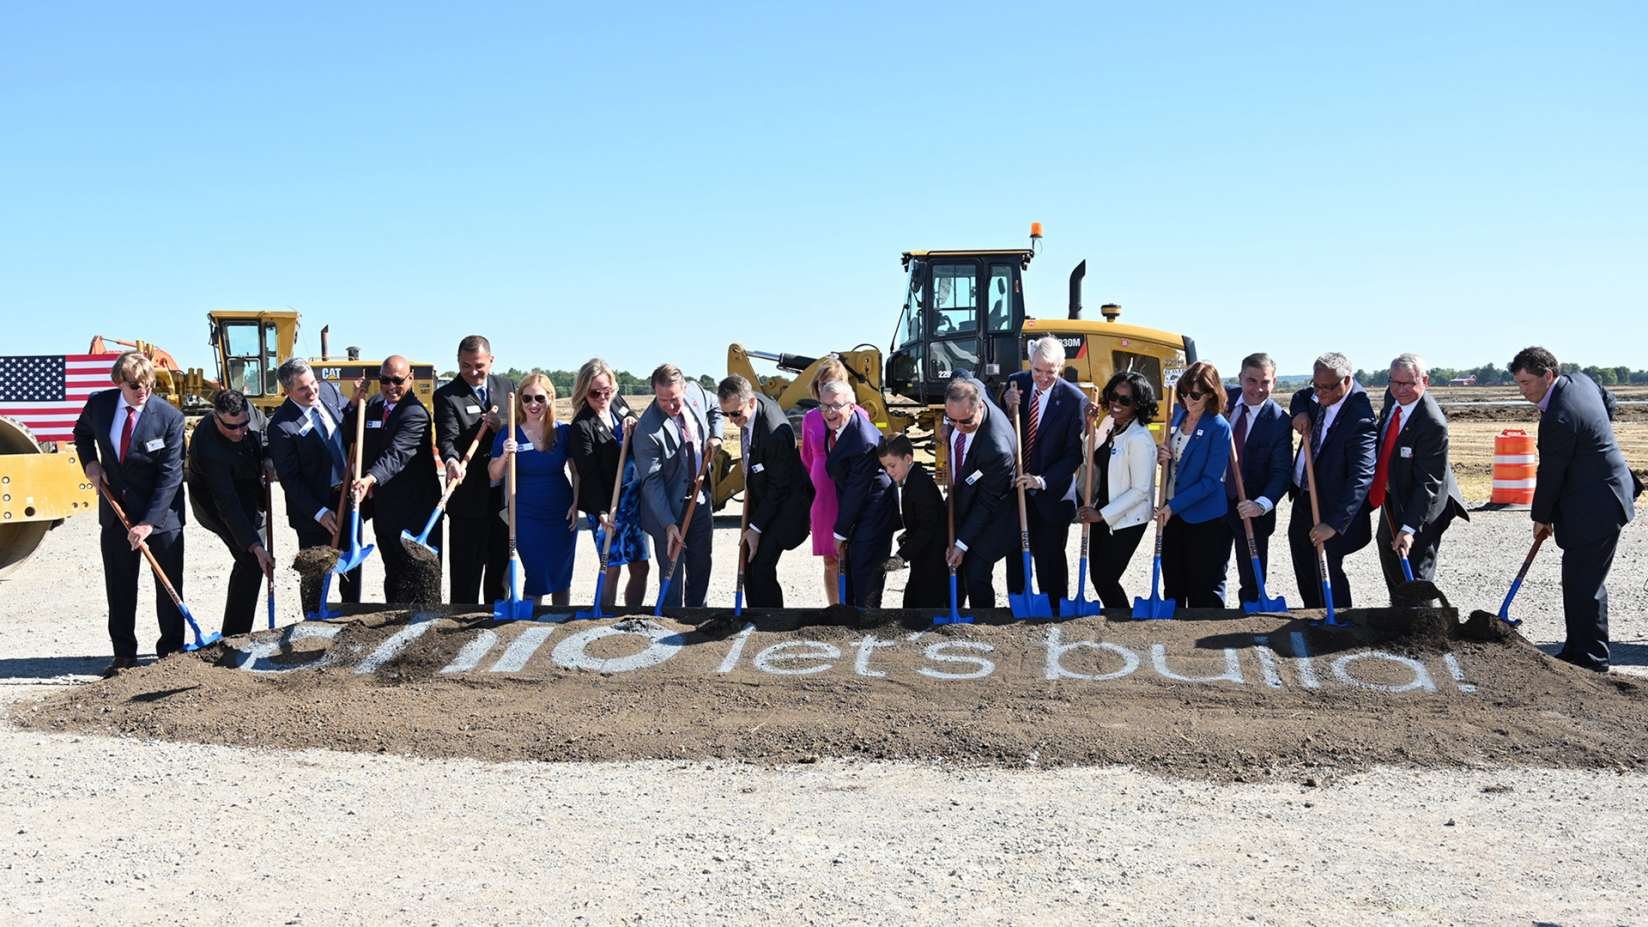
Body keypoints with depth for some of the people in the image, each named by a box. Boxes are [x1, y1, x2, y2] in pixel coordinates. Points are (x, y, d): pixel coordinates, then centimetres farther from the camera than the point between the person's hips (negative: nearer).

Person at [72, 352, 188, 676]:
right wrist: (90, 461, -1)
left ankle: (170, 650, 14)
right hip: (116, 510, 4)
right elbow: (82, 432, 20)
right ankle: (124, 654, 17)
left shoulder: (169, 417, -17)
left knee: (168, 583, 3)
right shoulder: (99, 404, -5)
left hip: (162, 512, -3)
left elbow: (170, 475, -18)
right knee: (119, 585, 8)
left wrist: (149, 522, -23)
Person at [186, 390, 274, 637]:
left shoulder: (248, 411, -20)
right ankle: (234, 635, -12)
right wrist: (256, 547, -44)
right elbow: (228, 506, -39)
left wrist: (268, 458, -13)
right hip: (214, 503, -8)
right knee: (251, 563, -18)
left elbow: (264, 429, 6)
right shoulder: (209, 449, -38)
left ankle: (236, 632, 28)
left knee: (248, 562, 15)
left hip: (248, 491, 8)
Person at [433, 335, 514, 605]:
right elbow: (447, 437, -19)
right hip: (469, 497, -5)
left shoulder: (506, 386, 8)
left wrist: (501, 426, -13)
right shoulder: (446, 395, -7)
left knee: (500, 565, 16)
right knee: (466, 571, 0)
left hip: (505, 492, 5)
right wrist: (451, 460, -41)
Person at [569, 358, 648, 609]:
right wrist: (601, 512, -23)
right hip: (606, 506, -6)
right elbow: (589, 474, -16)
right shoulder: (582, 426, -13)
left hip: (633, 498, 6)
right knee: (612, 569, -5)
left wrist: (634, 428, -5)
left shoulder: (618, 403, 6)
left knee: (640, 567, 8)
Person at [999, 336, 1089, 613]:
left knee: (1050, 560, 5)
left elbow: (1074, 454, -13)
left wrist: (1043, 481, -22)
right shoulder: (1016, 384, -2)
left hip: (1051, 494, -4)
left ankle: (1054, 615, 16)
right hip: (1017, 489, 4)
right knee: (1015, 556, 14)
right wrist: (1007, 406, -15)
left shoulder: (1074, 400, -14)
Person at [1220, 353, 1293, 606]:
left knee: (1252, 584, 7)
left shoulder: (1279, 421, -14)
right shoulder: (1221, 398, -5)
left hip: (1251, 510, -3)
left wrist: (1261, 504, -34)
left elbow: (1280, 473, -18)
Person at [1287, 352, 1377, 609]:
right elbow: (1300, 397, 21)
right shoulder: (1318, 395, -4)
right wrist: (1300, 413, -5)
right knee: (1305, 575, 21)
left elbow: (1362, 477, -33)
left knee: (1328, 576, 1)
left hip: (1329, 506, -9)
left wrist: (1334, 523, -38)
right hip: (1303, 499, 9)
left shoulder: (1359, 419, -28)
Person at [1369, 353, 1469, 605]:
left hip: (1419, 504, -9)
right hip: (1391, 497, 9)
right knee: (1392, 571, 26)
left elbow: (1428, 481, -30)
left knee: (1414, 578, -7)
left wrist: (1409, 528, -33)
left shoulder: (1433, 424, -31)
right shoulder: (1392, 398, -7)